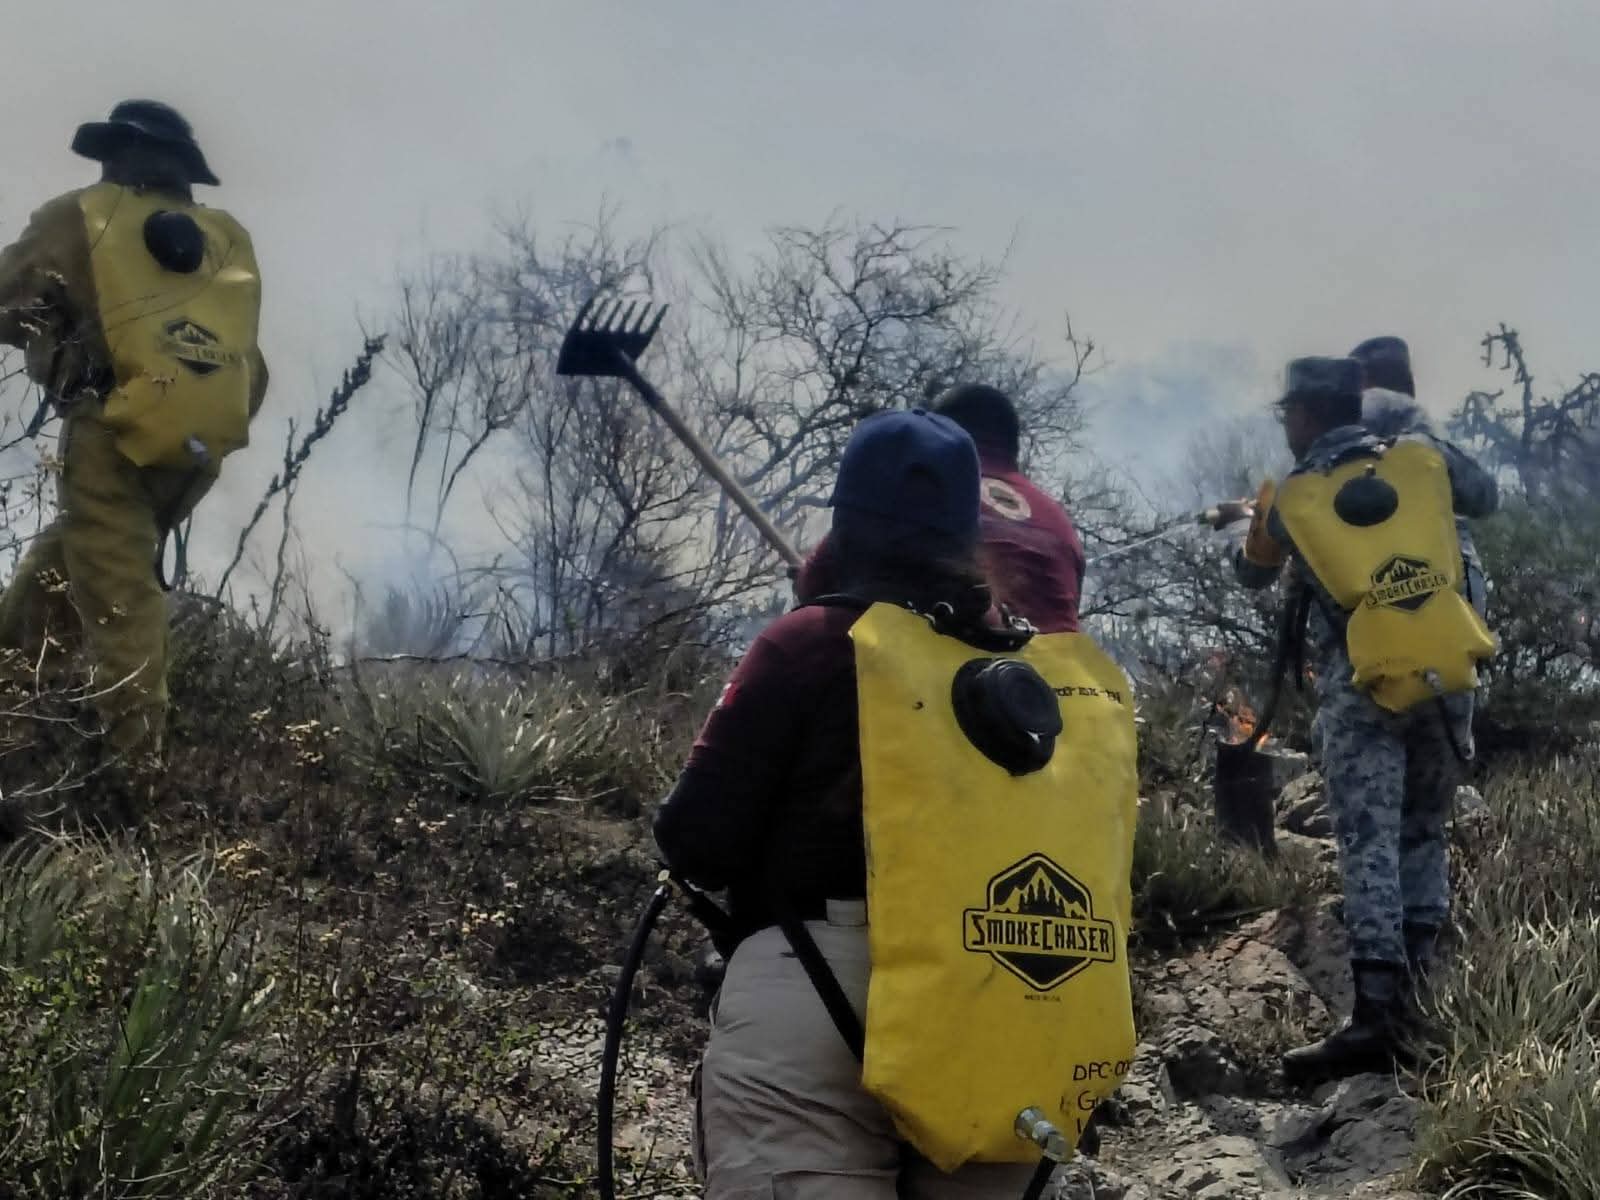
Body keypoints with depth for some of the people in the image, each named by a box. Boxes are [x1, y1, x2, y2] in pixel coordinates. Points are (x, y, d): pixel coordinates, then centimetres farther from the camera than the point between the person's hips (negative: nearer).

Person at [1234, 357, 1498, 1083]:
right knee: (1423, 836, 16)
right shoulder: (1425, 456, 5)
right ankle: (1416, 991, 14)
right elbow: (1487, 499, 25)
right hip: (1447, 672, 3)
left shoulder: (1291, 499, 1)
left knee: (1369, 849, -7)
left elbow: (1254, 578, 19)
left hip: (1361, 687, -3)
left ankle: (1377, 1015, -17)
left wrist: (1261, 524, 37)